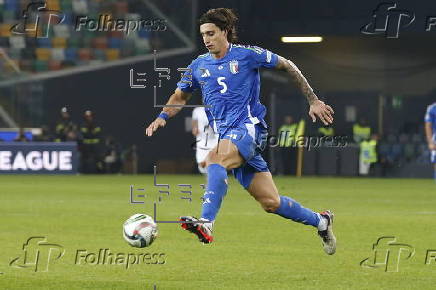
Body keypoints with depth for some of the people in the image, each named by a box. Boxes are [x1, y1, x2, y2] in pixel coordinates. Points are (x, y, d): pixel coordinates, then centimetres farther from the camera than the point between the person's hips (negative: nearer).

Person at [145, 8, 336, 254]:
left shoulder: (247, 54, -1)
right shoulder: (198, 66, 13)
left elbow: (287, 66, 8)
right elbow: (180, 96, 24)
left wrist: (313, 101, 8)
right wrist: (163, 117, 3)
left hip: (248, 126, -5)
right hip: (226, 135, 5)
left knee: (215, 158, -35)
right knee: (271, 202, 3)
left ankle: (206, 223, -48)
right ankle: (320, 221, 24)